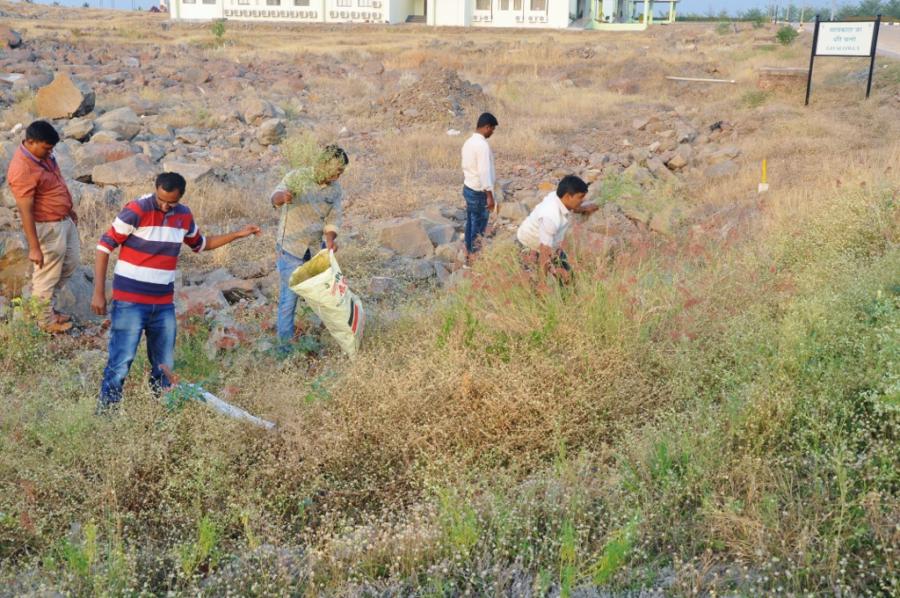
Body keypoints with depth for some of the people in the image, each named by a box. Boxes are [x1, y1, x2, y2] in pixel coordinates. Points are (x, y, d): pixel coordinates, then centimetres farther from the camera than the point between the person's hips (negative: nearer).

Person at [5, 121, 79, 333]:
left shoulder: (42, 153, -1)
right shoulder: (22, 170, -29)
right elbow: (25, 211, -26)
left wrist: (70, 210, 24)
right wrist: (34, 247, -23)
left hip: (64, 220, 9)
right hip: (48, 228, -9)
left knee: (72, 262, 23)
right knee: (48, 274, 8)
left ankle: (45, 302, 39)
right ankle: (46, 319, 27)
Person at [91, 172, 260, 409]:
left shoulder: (184, 215, 5)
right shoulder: (136, 211, -14)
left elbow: (201, 244, 25)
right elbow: (104, 247, -11)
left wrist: (238, 234, 18)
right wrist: (99, 293, -15)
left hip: (164, 303, 5)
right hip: (130, 302, -5)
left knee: (164, 364, 13)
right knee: (121, 362, -6)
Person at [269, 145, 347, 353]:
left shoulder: (336, 190, -1)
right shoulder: (297, 176, -14)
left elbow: (333, 219, 0)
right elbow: (274, 197, -22)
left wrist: (330, 239, -21)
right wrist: (282, 197, -47)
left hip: (316, 248, 5)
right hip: (291, 247, -4)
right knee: (289, 295, -2)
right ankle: (284, 340, 10)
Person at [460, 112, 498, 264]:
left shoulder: (468, 142, 7)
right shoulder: (482, 145, -22)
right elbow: (484, 172, -24)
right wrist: (489, 196, -21)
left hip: (468, 189, 9)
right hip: (479, 193, -9)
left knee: (470, 224, 16)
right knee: (479, 227, 1)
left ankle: (469, 255, 25)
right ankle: (474, 259, 8)